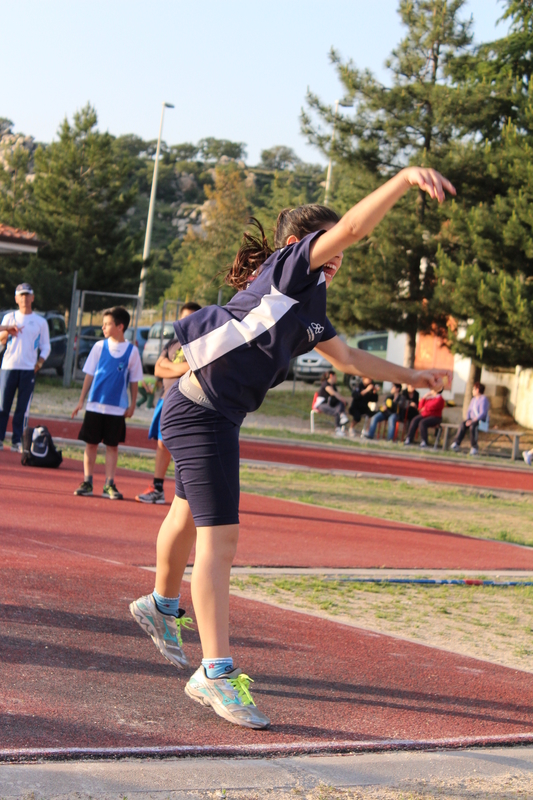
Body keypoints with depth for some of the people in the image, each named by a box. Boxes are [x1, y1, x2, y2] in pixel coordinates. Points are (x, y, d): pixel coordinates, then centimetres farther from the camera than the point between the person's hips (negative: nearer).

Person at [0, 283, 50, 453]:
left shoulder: (41, 321, 10)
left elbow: (46, 347, 11)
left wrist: (39, 363, -4)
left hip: (29, 369, 0)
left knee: (23, 408, -2)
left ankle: (17, 441, 1)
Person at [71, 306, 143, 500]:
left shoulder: (132, 351, -1)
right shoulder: (99, 346, 2)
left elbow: (134, 380, 5)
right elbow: (89, 374, 7)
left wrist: (132, 404, 1)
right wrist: (81, 400, 5)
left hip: (117, 408, -1)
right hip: (95, 405, 1)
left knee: (112, 446, 4)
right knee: (91, 443, 4)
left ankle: (109, 485, 9)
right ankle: (87, 483, 10)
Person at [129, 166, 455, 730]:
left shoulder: (309, 305, 17)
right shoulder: (289, 266, -8)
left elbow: (348, 357, 28)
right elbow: (351, 227, -22)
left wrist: (410, 377, 28)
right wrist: (405, 179, -27)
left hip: (213, 417, 10)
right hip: (200, 412, -10)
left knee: (190, 513, 28)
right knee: (220, 537, -14)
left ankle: (161, 607, 51)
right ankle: (216, 674, -16)